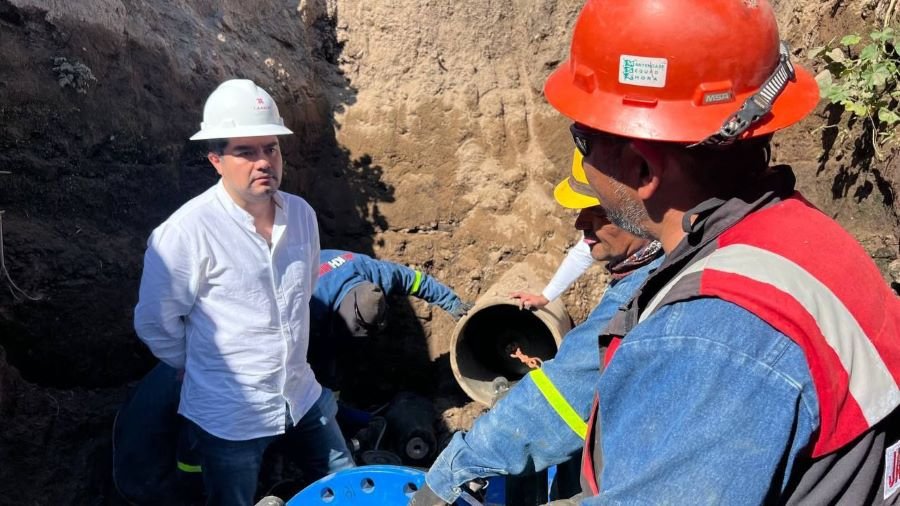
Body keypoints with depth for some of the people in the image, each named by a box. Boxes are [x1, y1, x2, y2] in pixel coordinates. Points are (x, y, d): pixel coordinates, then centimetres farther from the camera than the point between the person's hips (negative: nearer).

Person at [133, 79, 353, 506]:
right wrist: (206, 368, 4)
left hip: (302, 396, 6)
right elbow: (155, 324, -10)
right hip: (228, 416, -5)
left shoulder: (301, 214, -4)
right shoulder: (188, 231, -22)